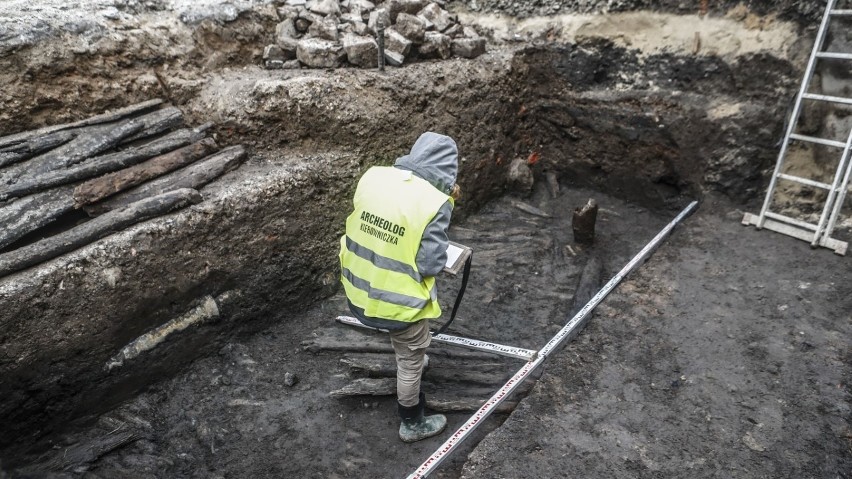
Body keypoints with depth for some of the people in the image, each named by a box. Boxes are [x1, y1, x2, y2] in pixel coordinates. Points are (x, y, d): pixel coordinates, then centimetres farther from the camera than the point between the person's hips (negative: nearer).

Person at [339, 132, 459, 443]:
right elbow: (430, 265, -20)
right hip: (399, 299, -6)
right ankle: (412, 425, 42)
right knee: (411, 360, 20)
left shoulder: (372, 176, -8)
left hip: (360, 288, 6)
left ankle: (406, 364, 64)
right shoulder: (434, 202, -24)